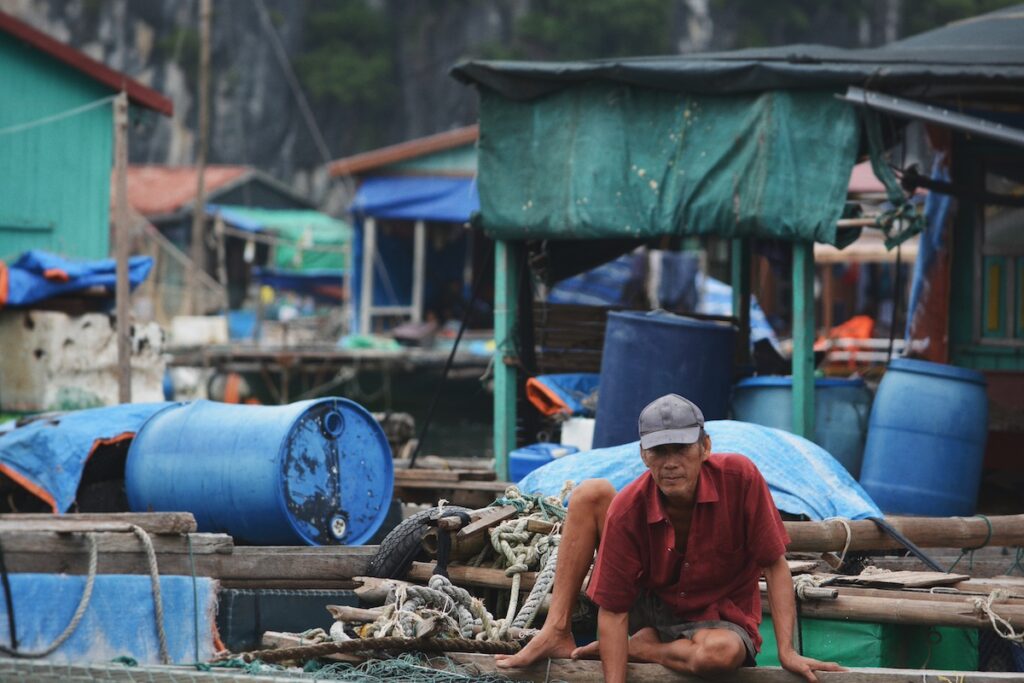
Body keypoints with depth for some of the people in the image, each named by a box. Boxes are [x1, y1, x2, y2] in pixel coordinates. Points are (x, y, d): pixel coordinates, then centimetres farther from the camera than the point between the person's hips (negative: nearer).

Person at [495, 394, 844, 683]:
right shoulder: (627, 509, -21)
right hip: (650, 606, 2)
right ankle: (557, 634, -12)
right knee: (590, 494, -13)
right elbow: (612, 611, -19)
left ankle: (636, 647, -12)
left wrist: (786, 651, -23)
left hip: (719, 620, -2)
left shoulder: (739, 477, -24)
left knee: (720, 652, -43)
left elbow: (775, 565, -17)